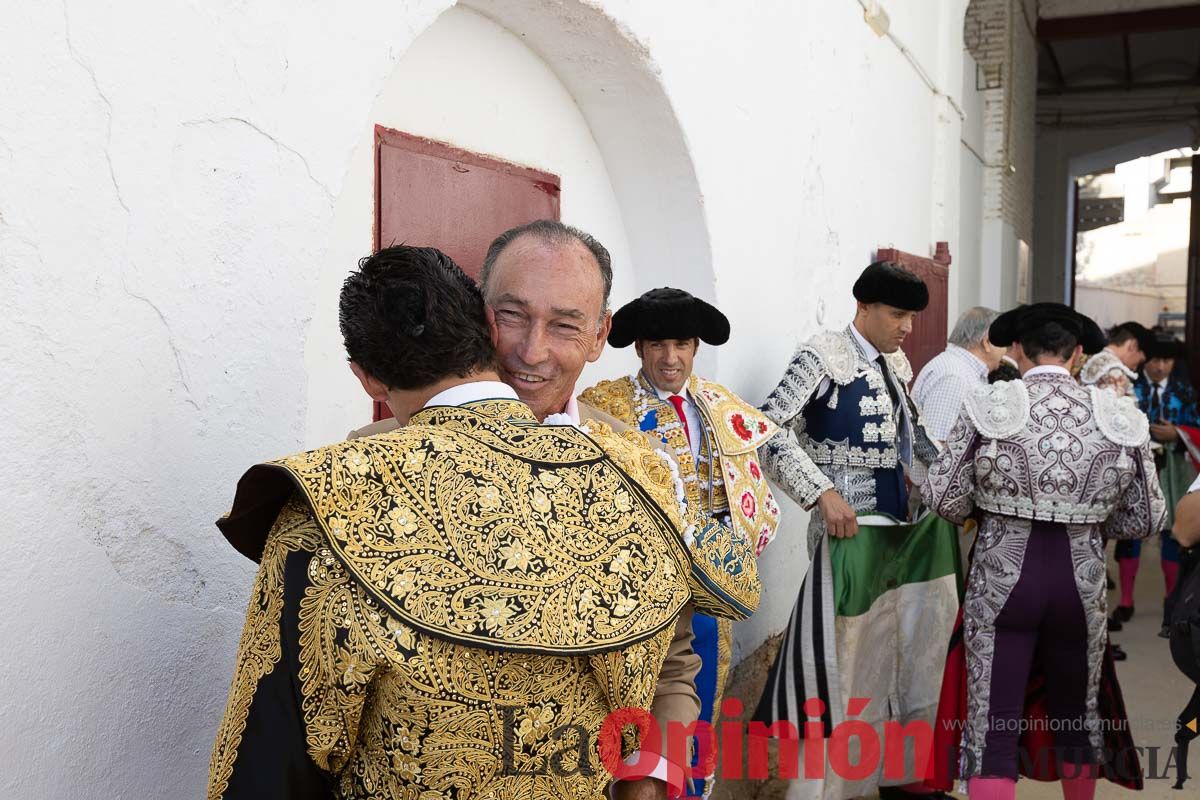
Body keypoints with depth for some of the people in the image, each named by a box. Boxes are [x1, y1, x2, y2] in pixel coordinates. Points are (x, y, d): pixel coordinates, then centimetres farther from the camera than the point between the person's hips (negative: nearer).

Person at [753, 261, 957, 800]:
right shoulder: (824, 356, -10)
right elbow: (769, 431, -17)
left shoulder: (896, 363, 13)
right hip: (848, 530, -8)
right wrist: (822, 493, -24)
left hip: (902, 529, 8)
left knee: (906, 651, 14)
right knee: (843, 659, -3)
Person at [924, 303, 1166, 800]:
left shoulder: (987, 408, -10)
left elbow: (943, 499, -8)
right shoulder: (1120, 419, -3)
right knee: (1077, 717, 24)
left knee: (992, 728, 4)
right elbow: (1145, 519, 3)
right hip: (1081, 583, 3)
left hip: (1001, 582, -3)